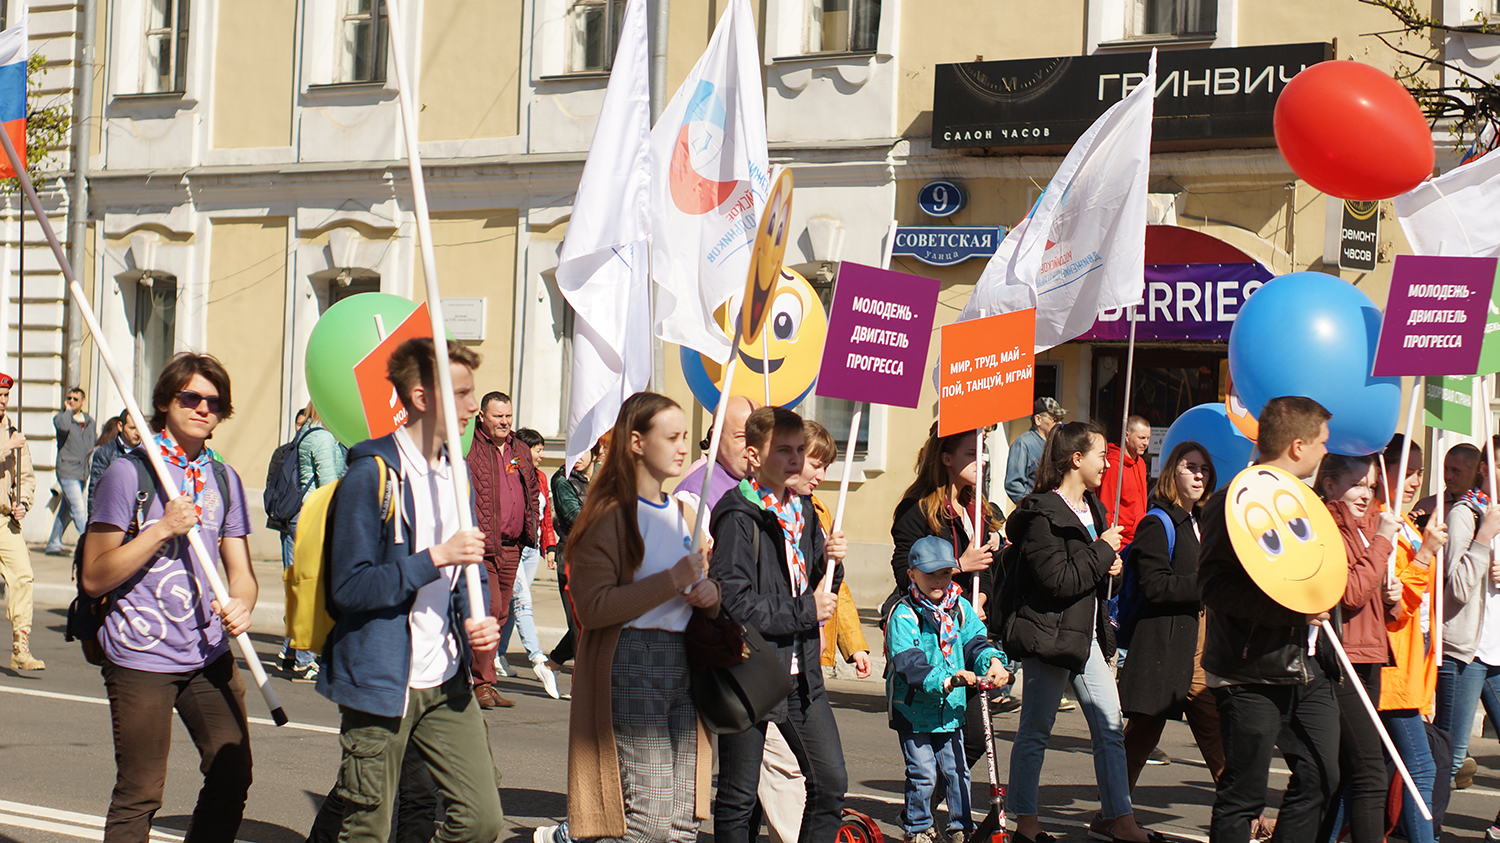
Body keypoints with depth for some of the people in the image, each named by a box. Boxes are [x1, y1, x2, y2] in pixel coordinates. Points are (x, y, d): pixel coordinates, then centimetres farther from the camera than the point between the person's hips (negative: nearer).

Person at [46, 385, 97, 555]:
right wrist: (67, 410, -12)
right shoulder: (60, 417, -3)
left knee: (66, 511, 12)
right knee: (79, 509, -13)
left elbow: (94, 442, 23)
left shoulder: (89, 420, 13)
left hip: (83, 472, 6)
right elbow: (63, 426, -27)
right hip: (67, 470, -6)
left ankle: (53, 544, 20)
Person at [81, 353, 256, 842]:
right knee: (139, 795, -1)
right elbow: (94, 578, -8)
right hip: (141, 656, -5)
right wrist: (162, 529, -17)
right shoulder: (129, 473, -6)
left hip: (209, 654, 5)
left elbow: (240, 570, 13)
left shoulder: (224, 480, 11)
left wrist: (241, 606, -10)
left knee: (231, 776, 2)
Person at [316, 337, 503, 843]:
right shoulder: (372, 475, -12)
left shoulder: (455, 471, 13)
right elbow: (349, 587, -16)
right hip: (380, 684, -7)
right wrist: (435, 559, -22)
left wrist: (478, 620, 2)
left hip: (447, 684, 7)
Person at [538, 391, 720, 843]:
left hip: (683, 666, 7)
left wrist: (709, 594, 4)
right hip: (630, 666, -7)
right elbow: (592, 607, -16)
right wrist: (672, 581, -18)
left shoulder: (684, 515, 17)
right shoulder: (610, 516, -6)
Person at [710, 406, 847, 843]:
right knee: (737, 797, 3)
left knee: (831, 782, 7)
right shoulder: (737, 517, -13)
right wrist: (805, 611, -15)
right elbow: (734, 603, -22)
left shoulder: (801, 510, 11)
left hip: (801, 673, 7)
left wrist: (831, 564, -3)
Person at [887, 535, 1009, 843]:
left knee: (956, 770, 9)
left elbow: (975, 640, 4)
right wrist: (944, 680, -35)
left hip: (951, 707, 5)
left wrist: (992, 660, -18)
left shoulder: (960, 607, 5)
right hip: (914, 706, -5)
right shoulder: (904, 615, -14)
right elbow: (908, 661, -24)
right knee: (922, 772, 1)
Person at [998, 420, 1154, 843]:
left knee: (1110, 726, 4)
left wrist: (1108, 565, 8)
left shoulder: (1090, 507, 15)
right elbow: (1058, 580, -23)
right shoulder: (1042, 515, -16)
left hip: (1086, 634, 9)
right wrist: (1103, 551, -14)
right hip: (1048, 634, -9)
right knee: (1035, 731, 2)